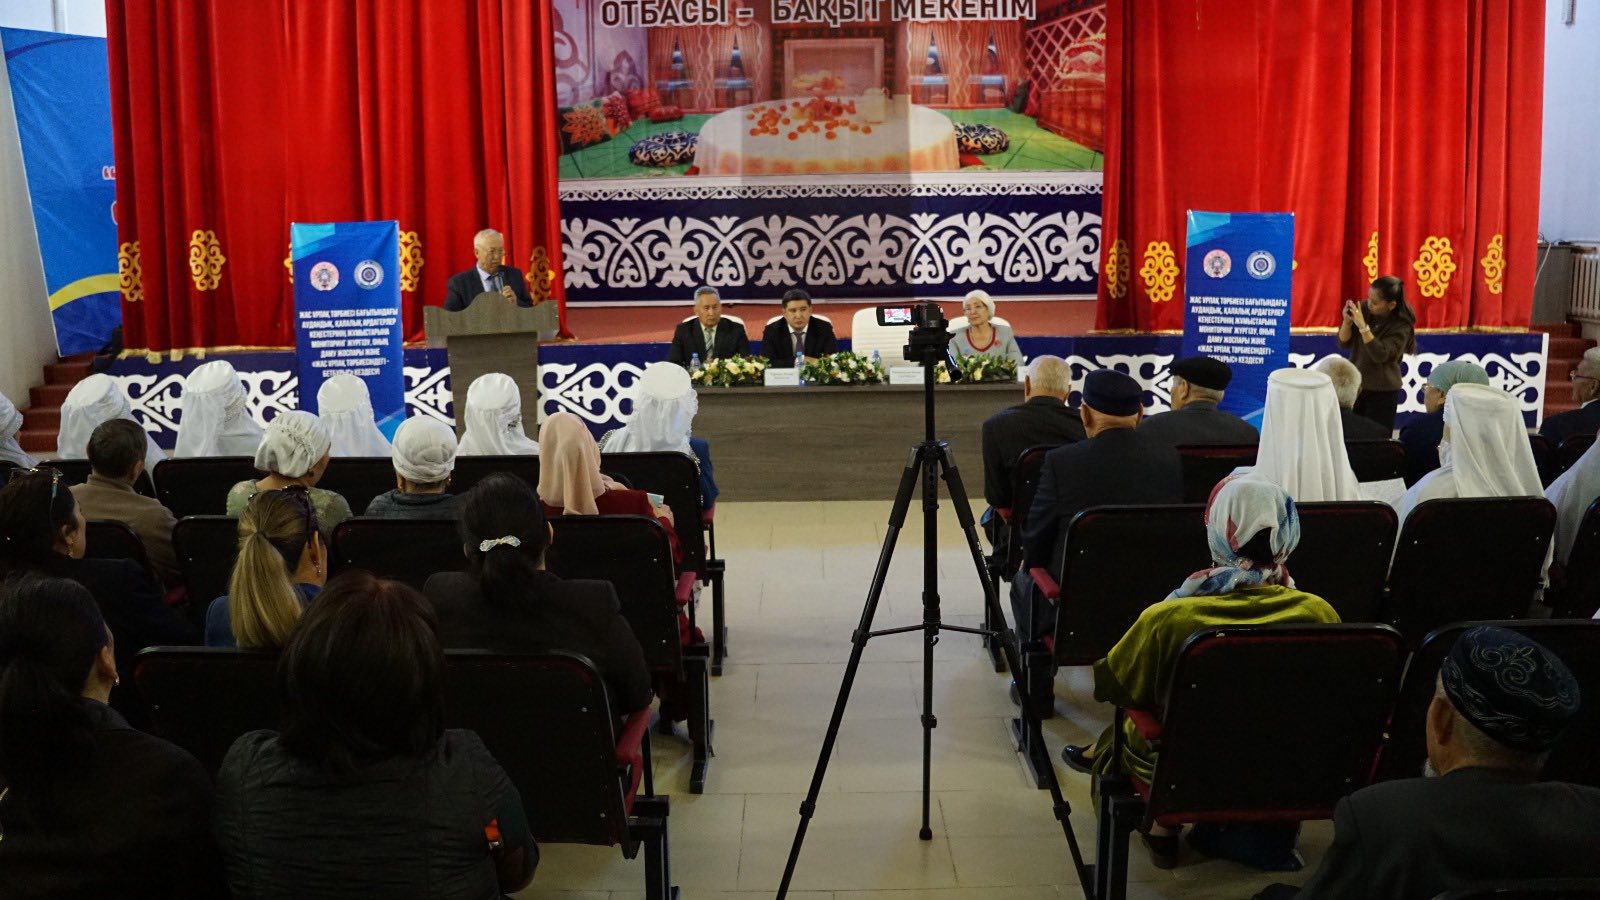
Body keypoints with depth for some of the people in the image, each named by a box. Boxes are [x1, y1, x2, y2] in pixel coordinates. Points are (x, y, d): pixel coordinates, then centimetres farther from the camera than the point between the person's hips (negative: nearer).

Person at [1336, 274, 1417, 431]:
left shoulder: (1401, 326, -15)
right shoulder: (1364, 309, -4)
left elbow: (1380, 355, -27)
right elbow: (1344, 343, -2)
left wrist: (1363, 326, -32)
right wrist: (1347, 321, -21)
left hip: (1383, 392, -4)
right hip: (1355, 385, 4)